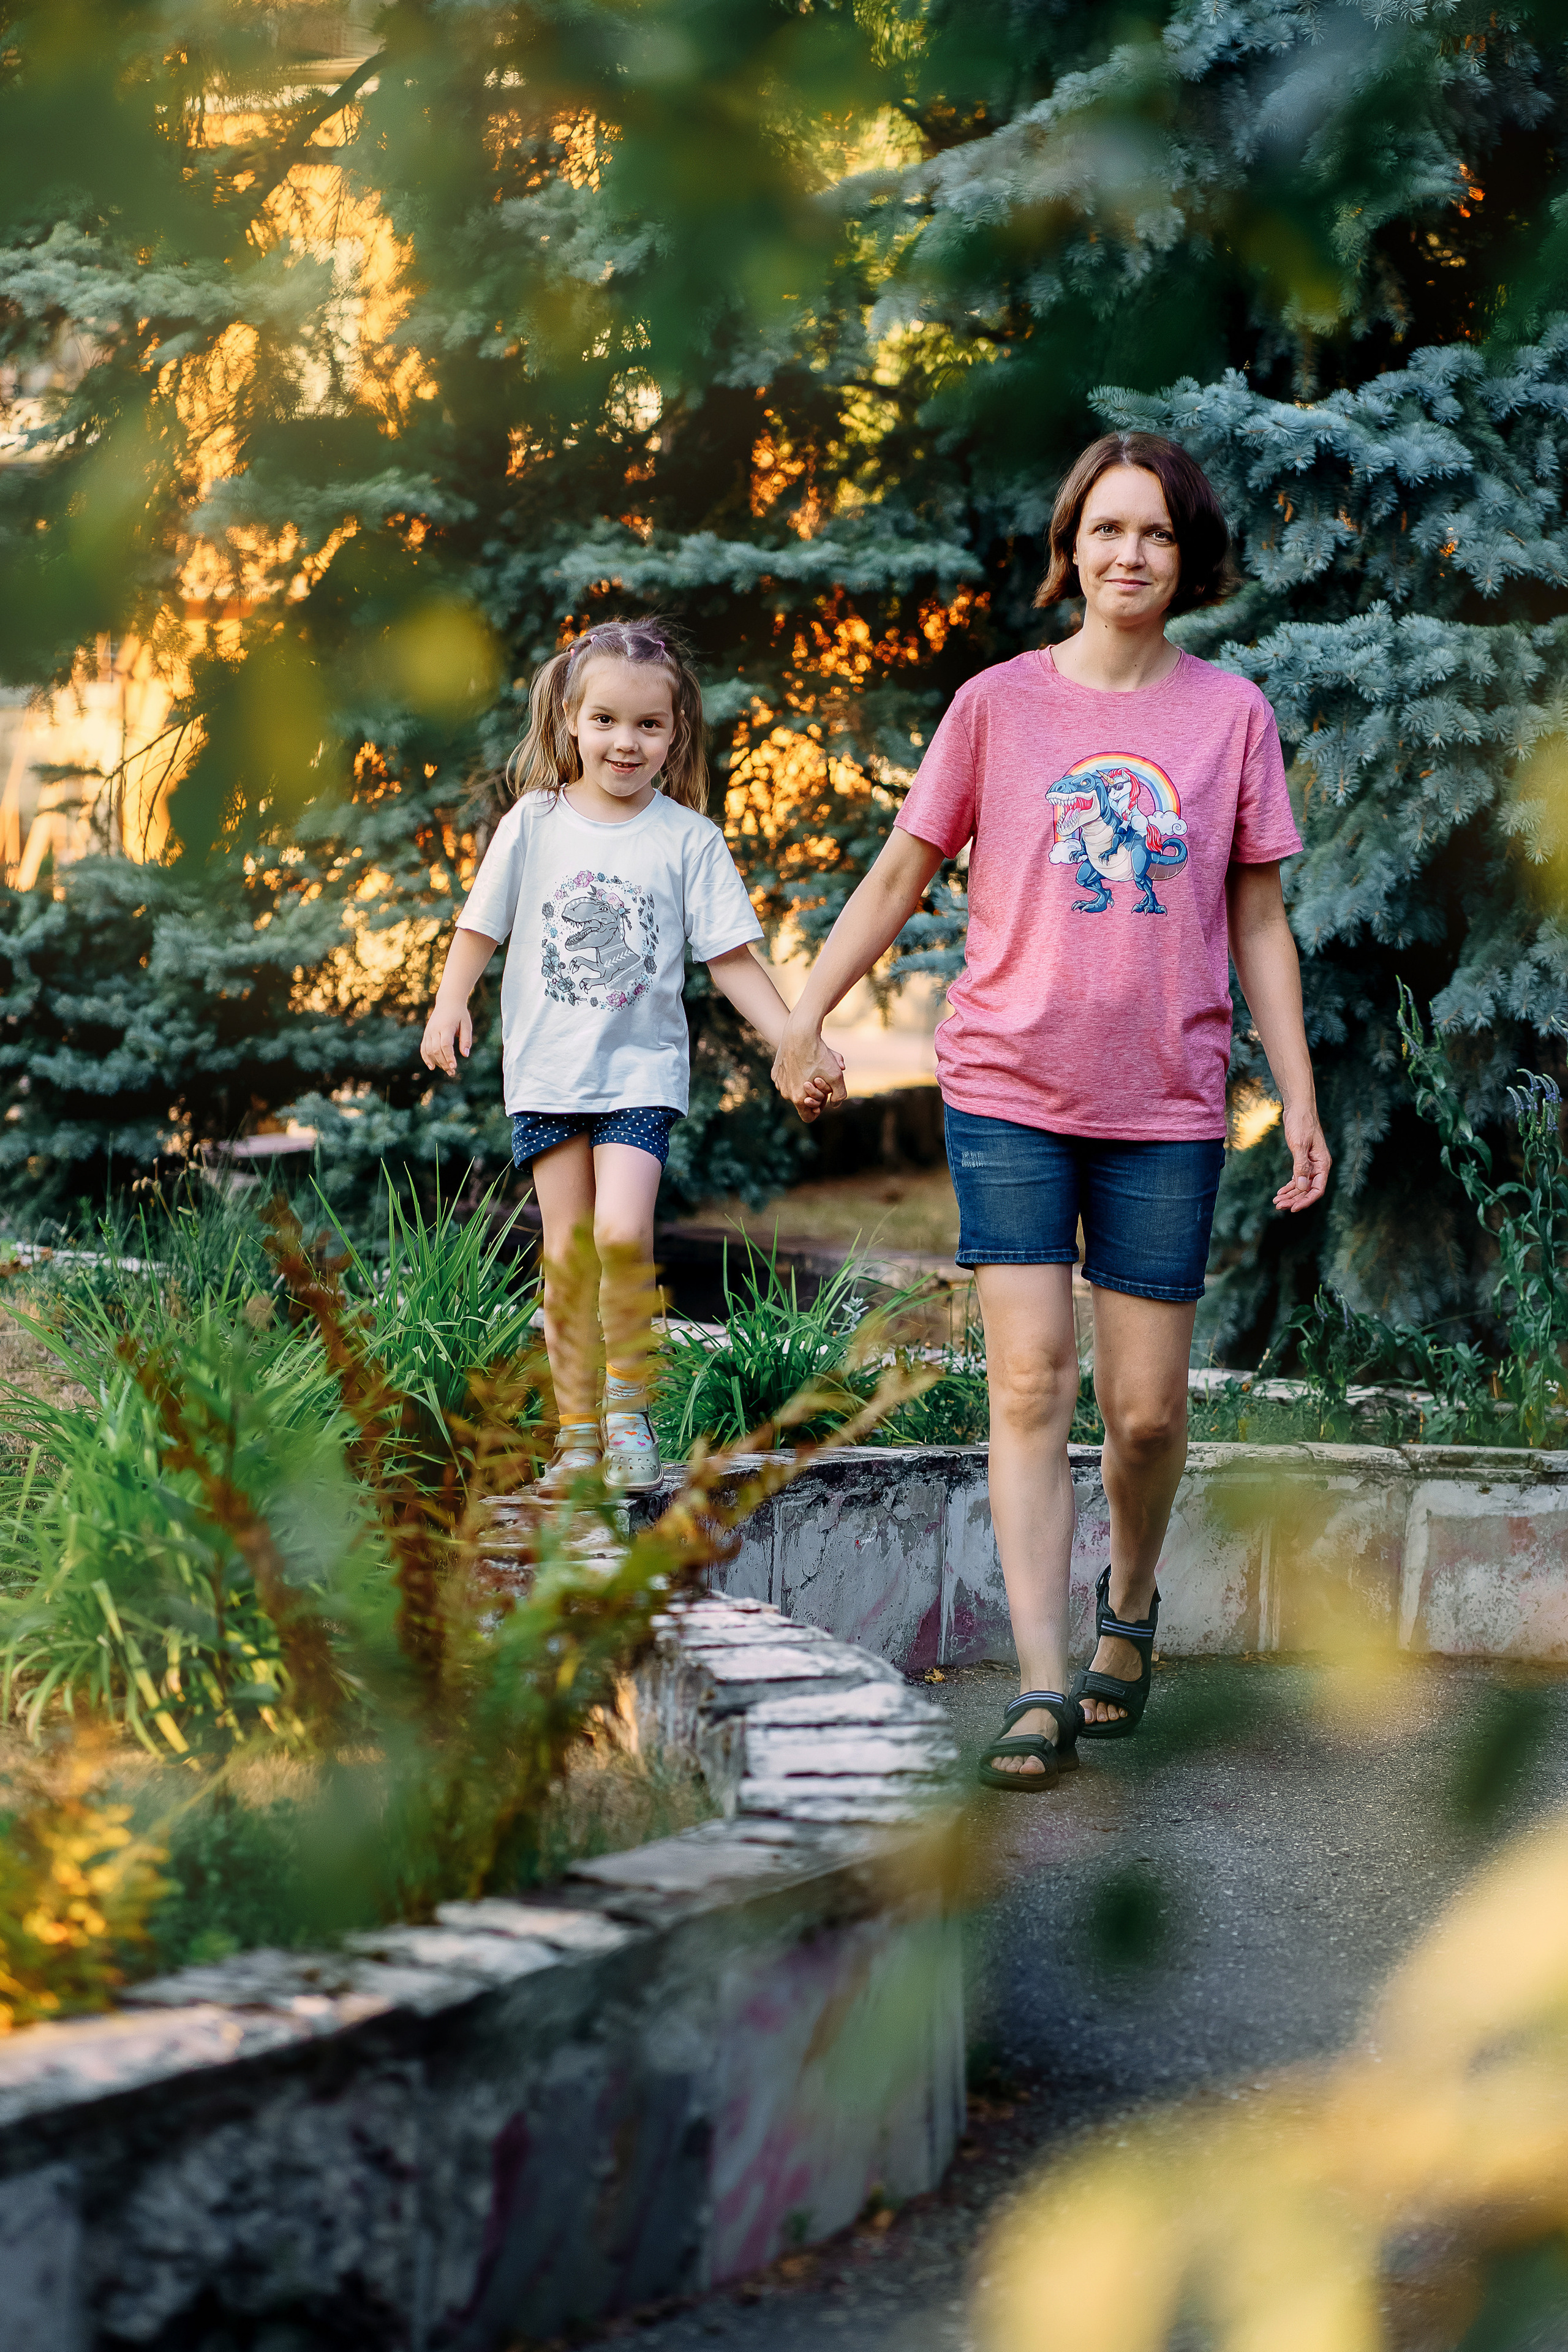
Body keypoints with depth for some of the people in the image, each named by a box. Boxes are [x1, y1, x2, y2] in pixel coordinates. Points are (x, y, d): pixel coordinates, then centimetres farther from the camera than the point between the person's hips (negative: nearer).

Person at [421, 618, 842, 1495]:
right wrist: (451, 1002, -9)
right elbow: (482, 927, 9)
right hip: (548, 1069, 2)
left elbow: (732, 958, 1)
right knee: (567, 1252, 1)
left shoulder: (687, 838, 0)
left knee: (622, 1233, -20)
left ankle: (629, 1403, 0)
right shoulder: (536, 823, 3)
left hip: (642, 1068, -1)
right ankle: (578, 1430, 12)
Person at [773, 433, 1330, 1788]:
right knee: (1032, 1382, -9)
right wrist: (808, 1015, 7)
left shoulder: (1232, 713, 5)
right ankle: (1043, 1691, -8)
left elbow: (1260, 925, 8)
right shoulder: (998, 705, 2)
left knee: (1147, 1408, 3)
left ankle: (1129, 1603, 33)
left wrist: (1301, 1104, 5)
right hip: (1009, 1089, -1)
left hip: (1166, 1106, 1)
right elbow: (901, 875, 11)